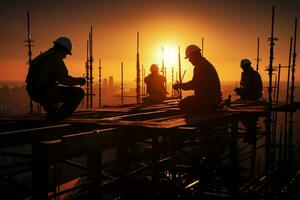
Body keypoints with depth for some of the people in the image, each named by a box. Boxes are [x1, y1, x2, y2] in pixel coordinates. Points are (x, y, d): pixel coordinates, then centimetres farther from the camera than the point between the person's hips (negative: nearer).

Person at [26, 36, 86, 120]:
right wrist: (79, 80, -1)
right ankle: (59, 117, -1)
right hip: (47, 93, -9)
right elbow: (65, 79, -18)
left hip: (36, 93, 9)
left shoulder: (42, 57, 17)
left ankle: (52, 114, 27)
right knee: (79, 92, -5)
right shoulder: (56, 58, -11)